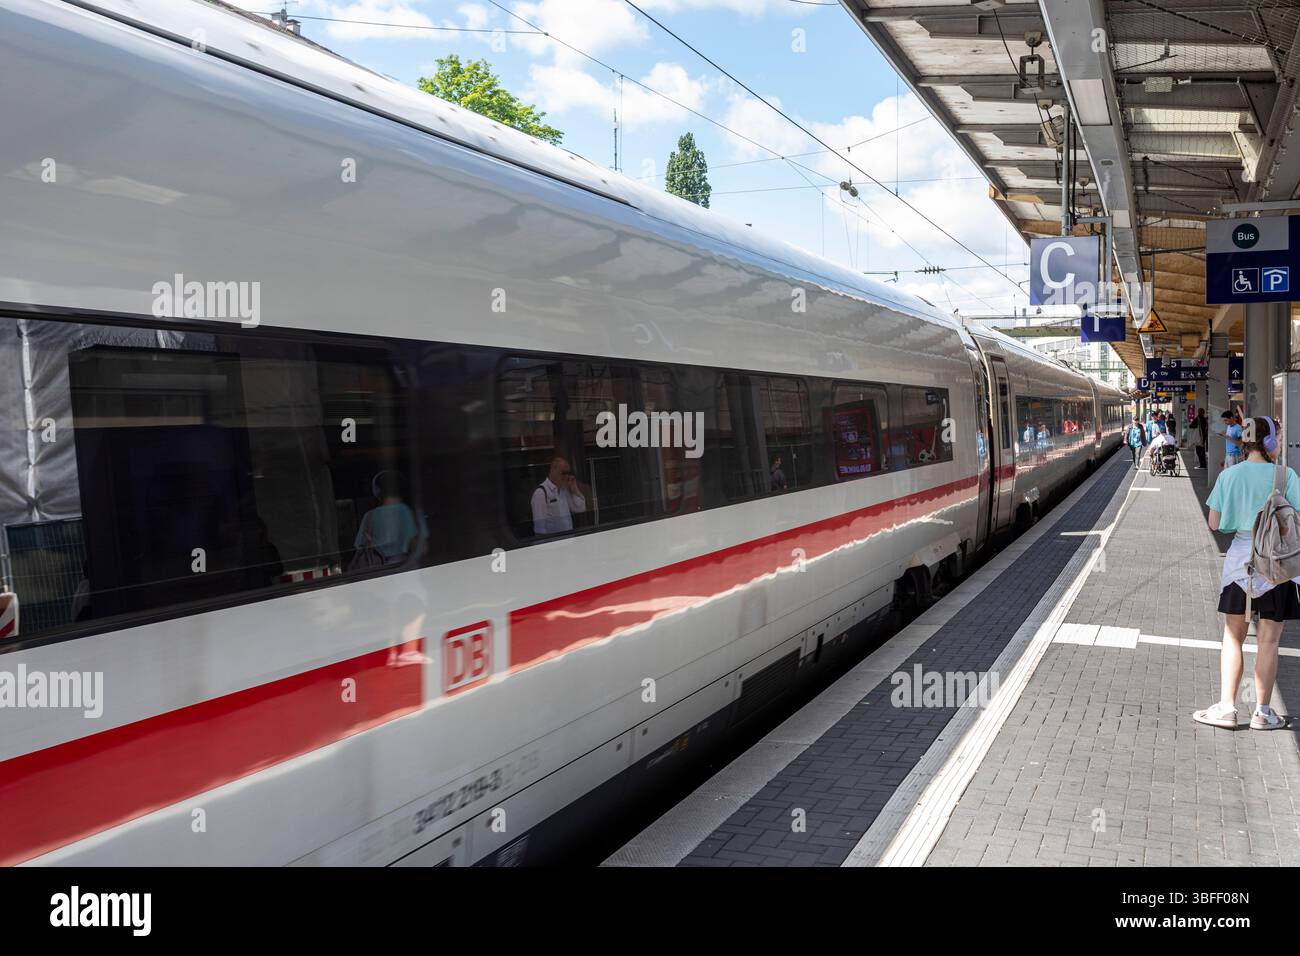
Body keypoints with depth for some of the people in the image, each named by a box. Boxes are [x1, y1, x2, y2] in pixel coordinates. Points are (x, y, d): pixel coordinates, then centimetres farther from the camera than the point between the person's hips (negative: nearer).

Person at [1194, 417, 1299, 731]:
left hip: (1240, 560, 2)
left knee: (1233, 637, 10)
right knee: (1268, 641, 6)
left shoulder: (1229, 475, -2)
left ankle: (1226, 707, 6)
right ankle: (1262, 712, 12)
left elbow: (1214, 524, 1)